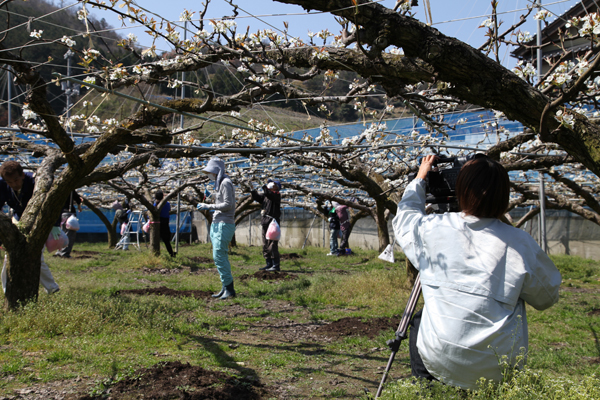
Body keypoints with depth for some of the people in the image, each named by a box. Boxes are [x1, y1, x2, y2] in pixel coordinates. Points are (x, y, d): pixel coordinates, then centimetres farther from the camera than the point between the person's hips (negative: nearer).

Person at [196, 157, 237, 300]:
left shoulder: (225, 183, -11)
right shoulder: (220, 183, 18)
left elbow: (228, 204, -18)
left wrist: (208, 206, -16)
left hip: (224, 224, -10)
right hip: (217, 224, 10)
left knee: (219, 256, -12)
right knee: (221, 257, 9)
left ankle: (229, 289, -9)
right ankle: (225, 288, 13)